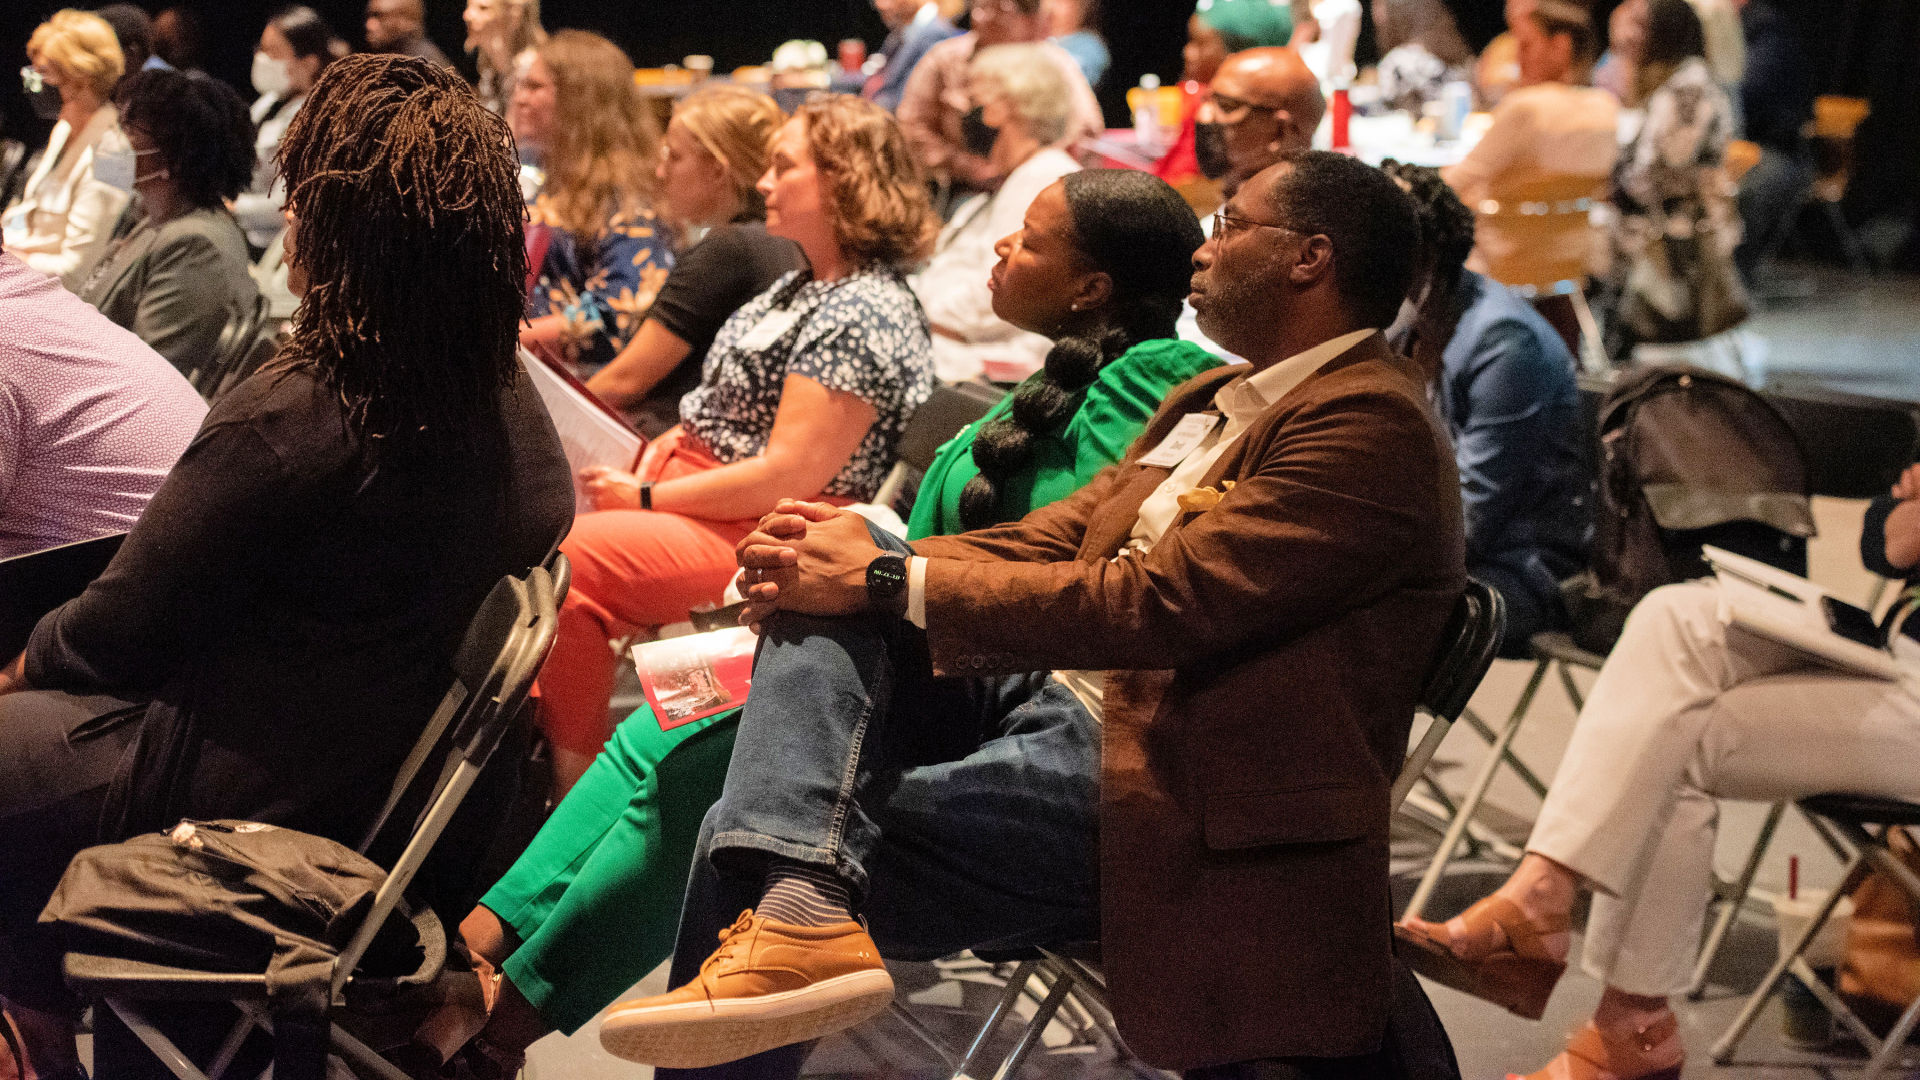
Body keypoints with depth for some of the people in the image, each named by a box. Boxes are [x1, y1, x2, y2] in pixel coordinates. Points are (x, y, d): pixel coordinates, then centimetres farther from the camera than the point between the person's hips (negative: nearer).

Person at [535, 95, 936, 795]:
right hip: (701, 486, 10)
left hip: (766, 535, -10)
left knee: (566, 559, -22)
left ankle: (579, 782, -7)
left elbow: (787, 478, -24)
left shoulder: (862, 315, -21)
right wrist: (678, 435, 3)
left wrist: (648, 498, -16)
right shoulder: (809, 283, 12)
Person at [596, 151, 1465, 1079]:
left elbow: (1160, 601, -22)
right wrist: (858, 559, -4)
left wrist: (888, 582, -17)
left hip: (1151, 782, -10)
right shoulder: (1213, 402, 20)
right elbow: (1043, 543, 15)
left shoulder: (1372, 424, -13)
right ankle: (800, 895, -28)